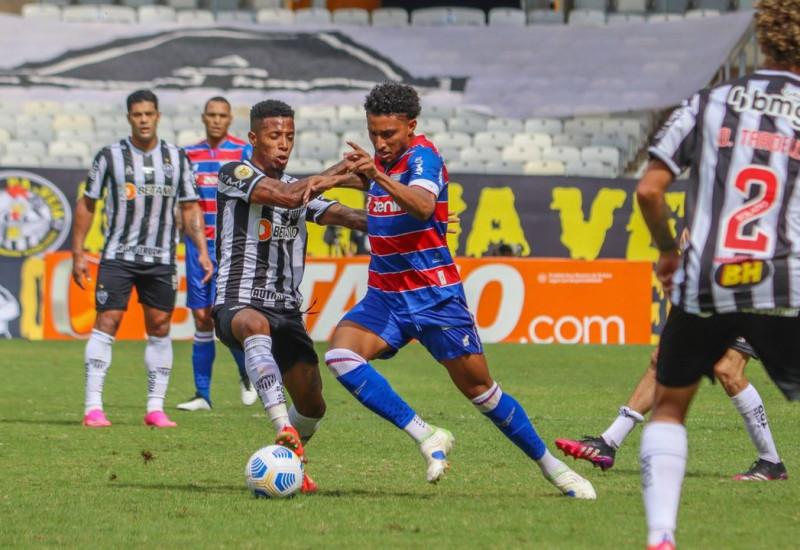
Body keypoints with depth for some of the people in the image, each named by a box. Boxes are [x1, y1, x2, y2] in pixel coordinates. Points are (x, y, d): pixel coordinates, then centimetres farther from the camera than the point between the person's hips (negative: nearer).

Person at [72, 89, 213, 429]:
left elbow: (190, 208, 11)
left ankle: (155, 409, 8)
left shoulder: (177, 158, 7)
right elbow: (87, 204, 6)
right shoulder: (110, 156, 1)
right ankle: (93, 407, -9)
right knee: (106, 324, -9)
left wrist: (202, 251, 1)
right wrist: (78, 253, 1)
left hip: (161, 260, 3)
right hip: (117, 256, -2)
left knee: (160, 328, 2)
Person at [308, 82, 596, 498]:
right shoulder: (384, 158, 7)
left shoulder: (422, 156, -15)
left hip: (435, 297, -6)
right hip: (385, 296, 6)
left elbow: (422, 205, -38)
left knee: (480, 389, -2)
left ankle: (550, 465, 17)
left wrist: (379, 176, -54)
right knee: (340, 355, -22)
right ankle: (426, 438, -21)